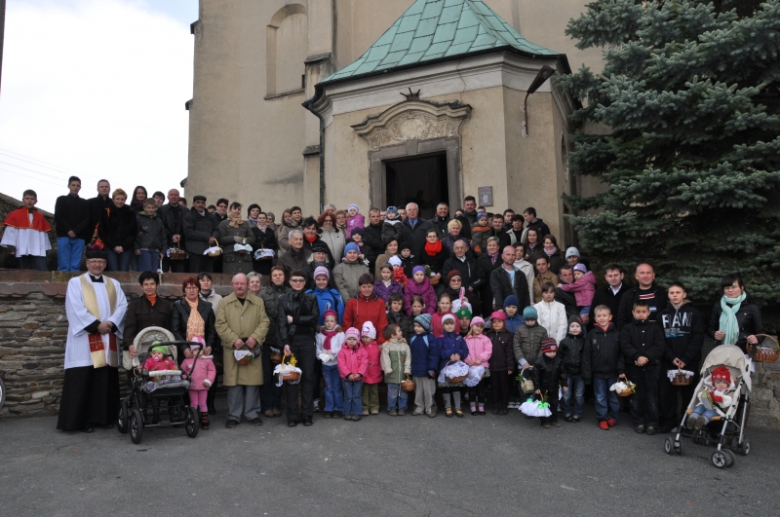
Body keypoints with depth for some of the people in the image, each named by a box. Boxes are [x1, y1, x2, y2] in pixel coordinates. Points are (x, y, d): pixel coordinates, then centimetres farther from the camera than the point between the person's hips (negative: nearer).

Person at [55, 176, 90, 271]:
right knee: (64, 265, -6)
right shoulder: (61, 200, 14)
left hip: (79, 237, 1)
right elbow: (58, 217, 3)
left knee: (76, 266, -3)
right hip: (64, 236, -1)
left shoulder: (84, 203, 17)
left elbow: (86, 220, 6)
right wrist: (68, 230, -10)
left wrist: (75, 231, -9)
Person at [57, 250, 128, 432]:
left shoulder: (114, 284, 15)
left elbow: (122, 305, 4)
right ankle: (82, 420, 3)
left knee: (106, 380, 6)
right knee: (83, 381, -4)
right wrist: (96, 325, -15)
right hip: (85, 340, -4)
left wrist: (111, 323, -13)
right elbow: (76, 309, -8)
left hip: (108, 340, 4)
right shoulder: (75, 282, 3)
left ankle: (104, 417, 13)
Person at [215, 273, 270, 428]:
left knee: (253, 381, 3)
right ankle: (233, 416, 13)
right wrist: (234, 339, -12)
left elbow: (264, 322, 4)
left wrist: (255, 337, -12)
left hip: (252, 348, 1)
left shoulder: (258, 302, 11)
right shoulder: (224, 302, 8)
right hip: (232, 349, -1)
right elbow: (221, 325, 0)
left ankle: (253, 414, 14)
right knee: (233, 382, 3)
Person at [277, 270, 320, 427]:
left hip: (307, 341, 1)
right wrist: (285, 343, -14)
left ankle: (307, 414, 9)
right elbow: (282, 323, -3)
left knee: (308, 377, 1)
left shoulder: (311, 299, 11)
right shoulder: (283, 299, 7)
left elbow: (314, 318, -4)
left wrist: (294, 319, -8)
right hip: (291, 341, -1)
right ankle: (292, 416, 7)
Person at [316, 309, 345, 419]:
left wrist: (333, 351, -20)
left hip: (337, 364, -3)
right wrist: (321, 355, -14)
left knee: (337, 388, 4)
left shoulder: (340, 334, -4)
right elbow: (318, 348, 4)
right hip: (325, 364, 3)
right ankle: (328, 409, 17)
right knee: (328, 388, 10)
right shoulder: (320, 335, 5)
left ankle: (338, 409, 13)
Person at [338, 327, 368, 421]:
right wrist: (348, 374, -19)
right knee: (348, 396, 8)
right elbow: (342, 364, -10)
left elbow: (364, 363, -7)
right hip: (346, 378, 0)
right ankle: (347, 413, 17)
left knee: (357, 396, 6)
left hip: (358, 377, 0)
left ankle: (356, 413, 12)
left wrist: (359, 374, -19)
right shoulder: (342, 351, -4)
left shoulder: (362, 351, -2)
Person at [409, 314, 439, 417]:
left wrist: (432, 369, -17)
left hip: (427, 371, -5)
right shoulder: (413, 338, 6)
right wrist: (410, 368, 12)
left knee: (428, 391, 6)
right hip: (416, 371, 6)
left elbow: (434, 355, -15)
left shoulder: (431, 339, -13)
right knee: (418, 390, 15)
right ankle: (419, 407, 26)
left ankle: (430, 408, 19)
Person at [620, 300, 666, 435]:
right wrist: (637, 356, -21)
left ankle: (652, 423, 13)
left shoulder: (656, 328, 6)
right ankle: (638, 422, 16)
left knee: (651, 396, 3)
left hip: (652, 367, 0)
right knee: (636, 396, 7)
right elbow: (625, 345, -7)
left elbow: (660, 346, -5)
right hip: (633, 367, 0)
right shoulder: (627, 328, 4)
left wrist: (647, 357, -18)